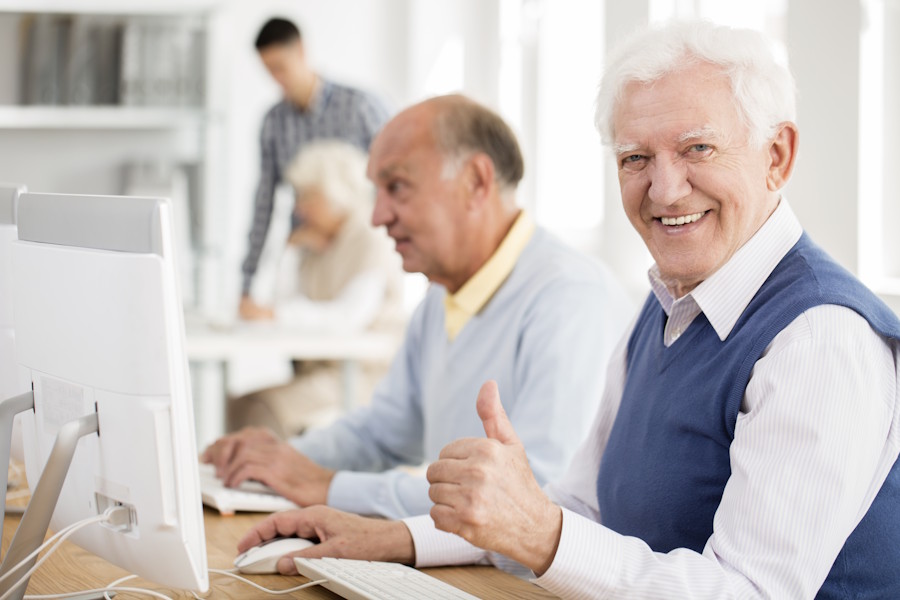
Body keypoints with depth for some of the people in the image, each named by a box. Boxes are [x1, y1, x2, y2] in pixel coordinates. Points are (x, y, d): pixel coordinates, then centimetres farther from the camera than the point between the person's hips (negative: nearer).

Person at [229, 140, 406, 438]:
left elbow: (348, 317, -25)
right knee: (237, 405, -15)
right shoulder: (317, 241, 17)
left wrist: (275, 314, -32)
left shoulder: (372, 241, -9)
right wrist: (292, 253, 2)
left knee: (264, 408, -28)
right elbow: (287, 304, 10)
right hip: (319, 369, 8)